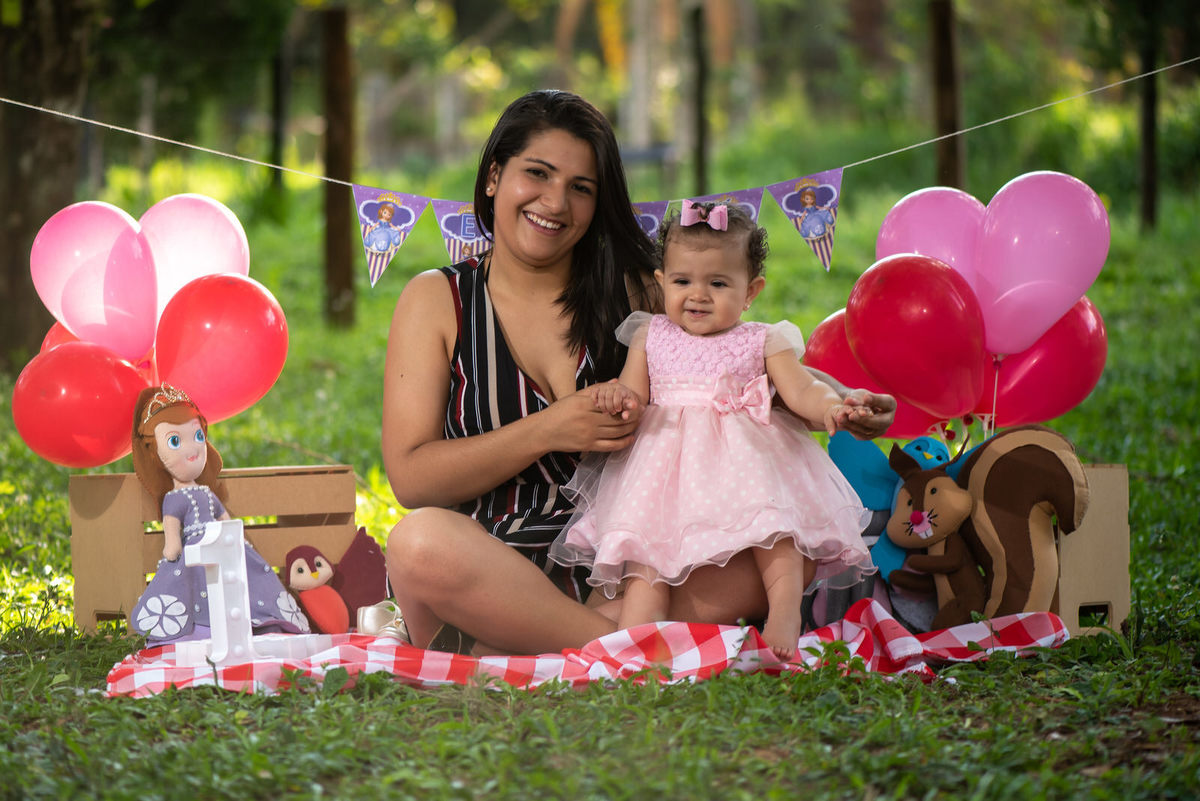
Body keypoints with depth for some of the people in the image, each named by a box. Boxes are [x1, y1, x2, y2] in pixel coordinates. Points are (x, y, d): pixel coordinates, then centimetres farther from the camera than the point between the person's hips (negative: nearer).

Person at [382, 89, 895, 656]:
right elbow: (409, 478, -4)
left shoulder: (637, 296, 11)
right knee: (421, 541, -37)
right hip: (486, 576, -3)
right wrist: (547, 432, -15)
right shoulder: (436, 301, 5)